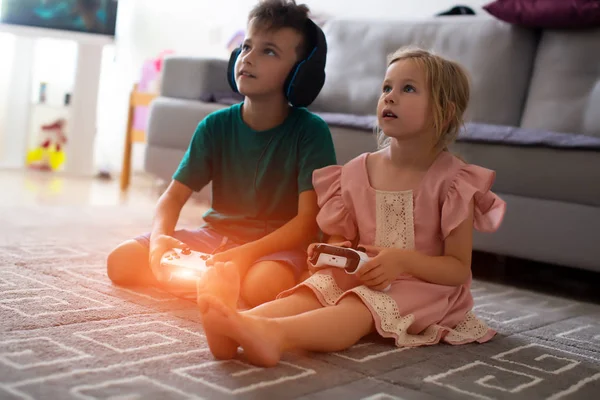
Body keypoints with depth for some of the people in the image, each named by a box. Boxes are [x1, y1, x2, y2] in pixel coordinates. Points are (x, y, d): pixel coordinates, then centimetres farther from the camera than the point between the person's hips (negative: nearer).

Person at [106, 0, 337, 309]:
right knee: (120, 261, -13)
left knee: (264, 285, -39)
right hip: (217, 234, 4)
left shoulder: (310, 131, -12)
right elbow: (175, 195, 0)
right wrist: (159, 238, -23)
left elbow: (309, 219, -18)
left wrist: (247, 253, -33)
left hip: (280, 243, -4)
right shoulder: (216, 125, -2)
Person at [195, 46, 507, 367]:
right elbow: (339, 236, 15)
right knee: (308, 292, -24)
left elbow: (459, 269, -8)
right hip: (359, 275, 5)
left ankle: (272, 333, -59)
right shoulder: (358, 171, 6)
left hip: (421, 285, -5)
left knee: (357, 307, -33)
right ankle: (235, 325, -50)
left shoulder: (452, 181, -8)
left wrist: (403, 261, -25)